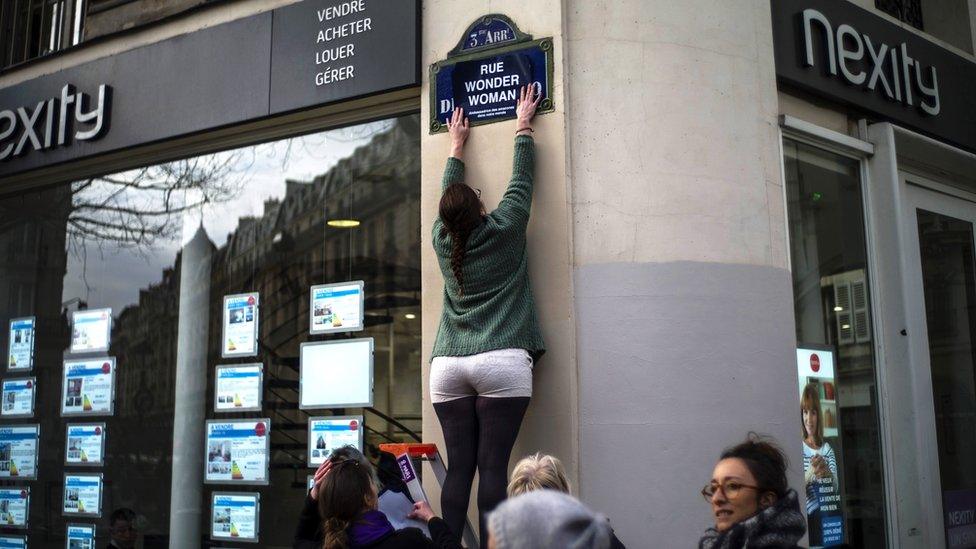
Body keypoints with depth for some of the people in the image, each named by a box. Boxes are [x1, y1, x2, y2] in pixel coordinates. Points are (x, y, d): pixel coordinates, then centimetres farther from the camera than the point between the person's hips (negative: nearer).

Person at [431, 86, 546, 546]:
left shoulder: (443, 240, 10)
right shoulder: (503, 229, 1)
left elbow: (450, 193, 28)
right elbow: (521, 178, 13)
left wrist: (456, 146, 42)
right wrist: (523, 125, 26)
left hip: (448, 366, 4)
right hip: (501, 362, -4)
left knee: (458, 467, 1)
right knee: (493, 466, -7)